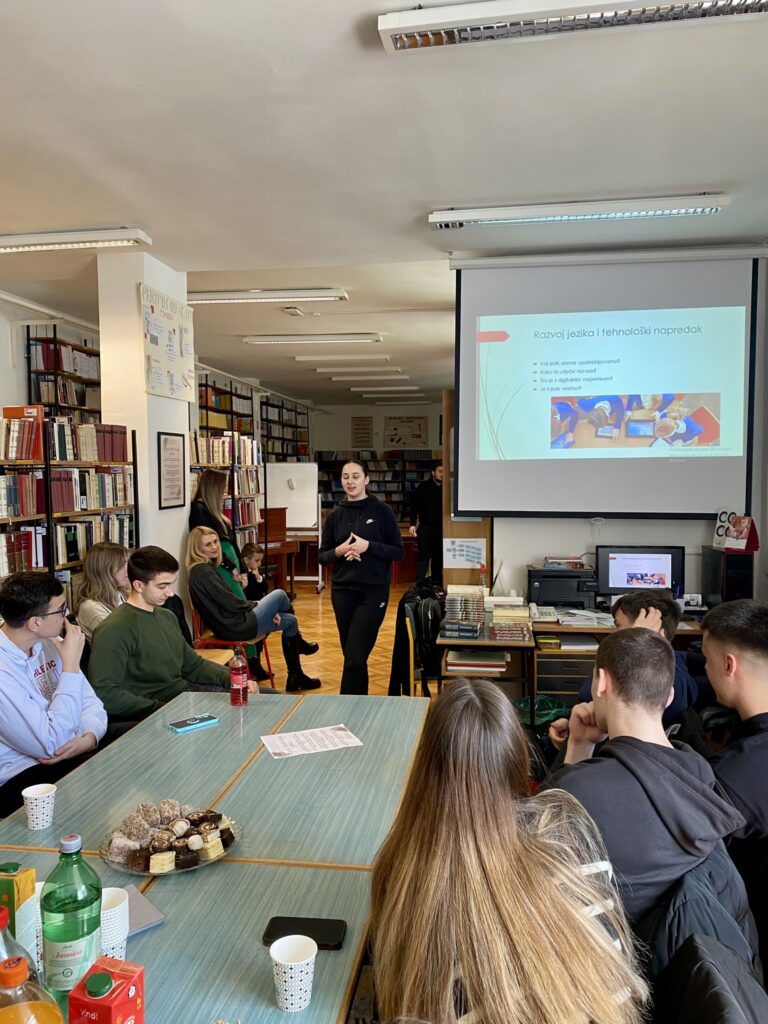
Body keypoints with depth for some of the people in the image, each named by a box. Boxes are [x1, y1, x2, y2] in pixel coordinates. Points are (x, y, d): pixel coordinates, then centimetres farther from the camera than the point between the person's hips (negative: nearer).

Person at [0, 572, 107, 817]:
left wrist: (89, 737, -17)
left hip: (73, 751, 8)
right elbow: (51, 744, -24)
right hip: (23, 777, -7)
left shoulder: (48, 642, 0)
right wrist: (71, 665, -24)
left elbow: (89, 701, 6)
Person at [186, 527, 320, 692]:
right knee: (279, 594, 3)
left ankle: (295, 677, 24)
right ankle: (300, 643, 26)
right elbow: (230, 604, -21)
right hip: (237, 627, -10)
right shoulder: (203, 572, -20)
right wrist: (254, 604, -3)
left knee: (290, 621, 16)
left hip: (231, 624, 10)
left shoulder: (206, 567, 11)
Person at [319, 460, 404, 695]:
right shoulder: (335, 514, 6)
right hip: (342, 591, 3)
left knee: (355, 657, -8)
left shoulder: (381, 510, -2)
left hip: (374, 591, -3)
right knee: (351, 656, 10)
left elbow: (398, 552, -3)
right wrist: (338, 551, -11)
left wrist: (369, 546, -17)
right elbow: (322, 556, 9)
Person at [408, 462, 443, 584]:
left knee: (438, 557, 8)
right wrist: (412, 524, -9)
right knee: (424, 556, -5)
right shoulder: (423, 487, -1)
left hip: (441, 528, 2)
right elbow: (415, 506, -1)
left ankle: (437, 584, 16)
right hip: (425, 527, -2)